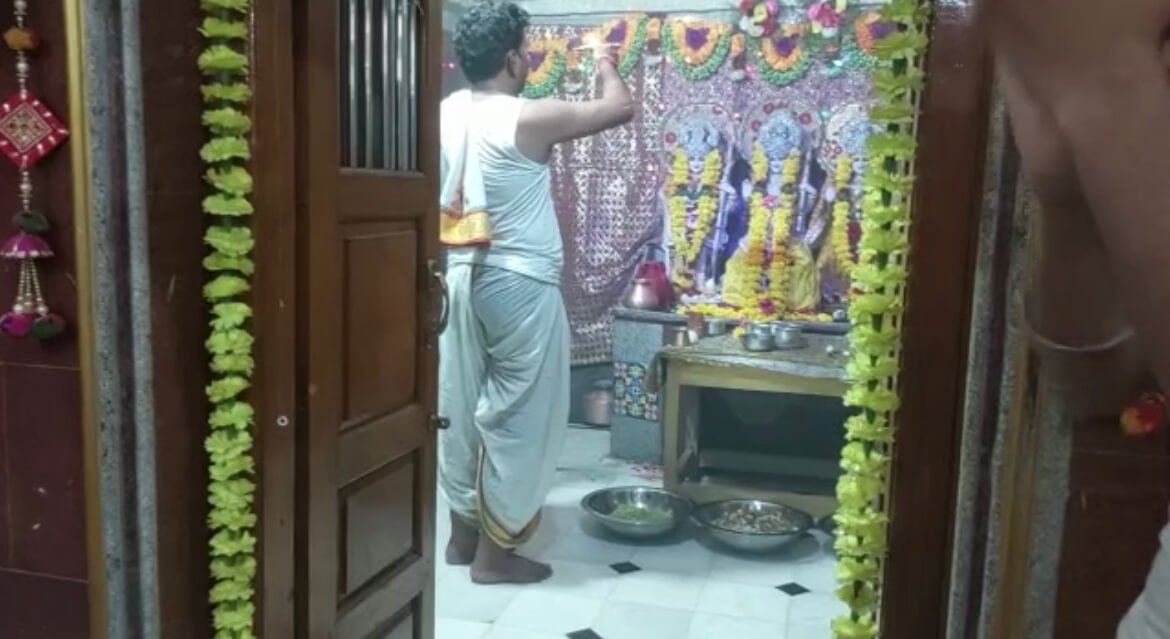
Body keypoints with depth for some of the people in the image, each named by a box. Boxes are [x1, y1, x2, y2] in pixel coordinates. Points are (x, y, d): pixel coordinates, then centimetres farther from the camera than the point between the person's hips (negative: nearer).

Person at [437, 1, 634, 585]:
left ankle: (463, 533, 26)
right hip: (518, 285, -7)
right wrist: (605, 64, 16)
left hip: (461, 276, 8)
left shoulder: (448, 113, 4)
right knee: (516, 414, 3)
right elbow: (621, 108, -4)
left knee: (462, 407, 14)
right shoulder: (528, 120, -15)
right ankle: (495, 550, 11)